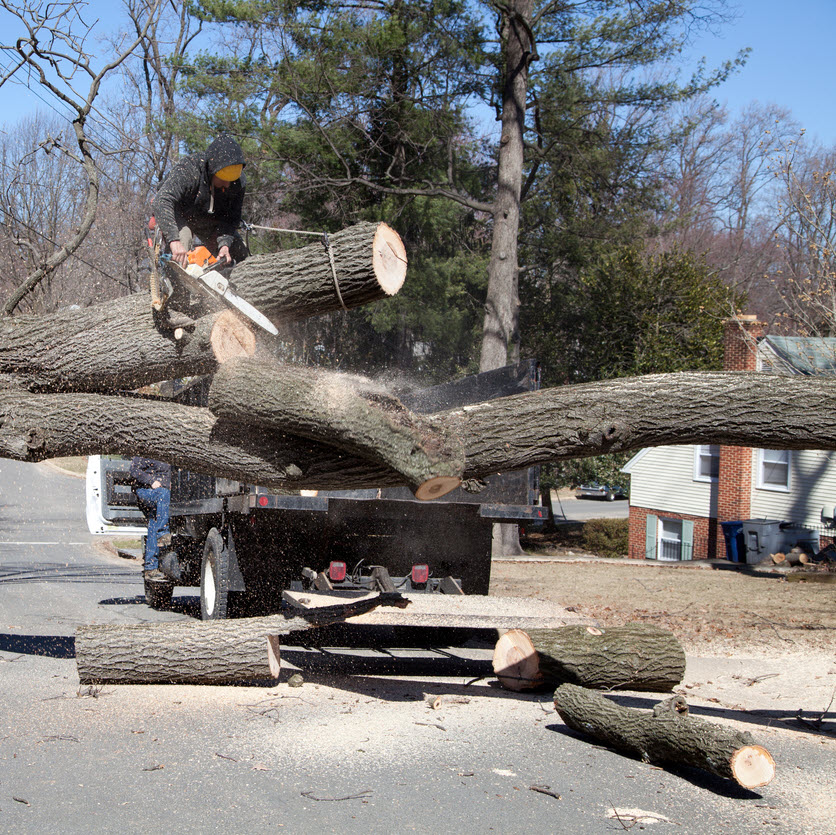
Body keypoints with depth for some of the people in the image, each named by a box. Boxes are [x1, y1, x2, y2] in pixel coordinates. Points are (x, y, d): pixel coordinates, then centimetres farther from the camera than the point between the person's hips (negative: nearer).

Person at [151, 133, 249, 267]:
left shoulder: (239, 181, -22)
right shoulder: (187, 170, -38)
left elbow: (232, 217, -17)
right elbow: (161, 202, -48)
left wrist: (224, 244, -36)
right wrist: (174, 240, -61)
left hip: (210, 219, 5)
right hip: (178, 215, -5)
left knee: (241, 255, -3)